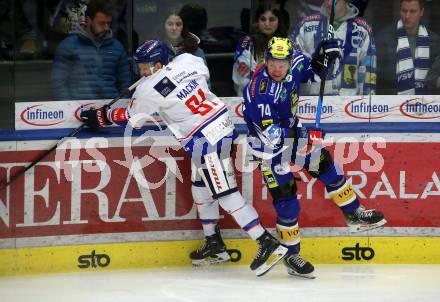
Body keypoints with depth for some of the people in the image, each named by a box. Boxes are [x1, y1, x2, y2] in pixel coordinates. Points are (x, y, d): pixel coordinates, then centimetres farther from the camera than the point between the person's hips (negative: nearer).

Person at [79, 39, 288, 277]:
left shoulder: (150, 90, -12)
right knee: (201, 189, 20)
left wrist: (100, 117, 19)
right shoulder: (186, 60, 2)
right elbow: (204, 73, 25)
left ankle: (267, 243, -14)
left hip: (206, 141, -9)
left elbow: (131, 118, 4)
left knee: (225, 194, -9)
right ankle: (214, 244, 27)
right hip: (223, 124, 9)